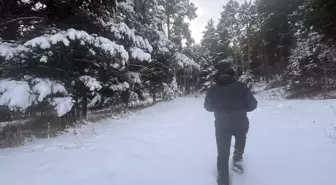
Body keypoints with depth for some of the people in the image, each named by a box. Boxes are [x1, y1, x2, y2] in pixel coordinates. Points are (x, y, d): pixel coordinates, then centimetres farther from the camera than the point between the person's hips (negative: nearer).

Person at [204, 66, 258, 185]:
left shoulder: (213, 90, -2)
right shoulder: (241, 86, -6)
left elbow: (208, 107, 7)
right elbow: (252, 104, -2)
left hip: (222, 125, 0)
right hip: (240, 123, 0)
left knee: (223, 154, 13)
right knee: (241, 139, 36)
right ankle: (237, 160, 35)